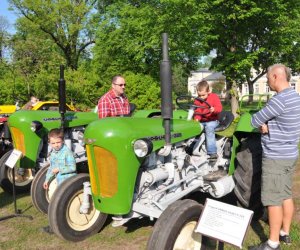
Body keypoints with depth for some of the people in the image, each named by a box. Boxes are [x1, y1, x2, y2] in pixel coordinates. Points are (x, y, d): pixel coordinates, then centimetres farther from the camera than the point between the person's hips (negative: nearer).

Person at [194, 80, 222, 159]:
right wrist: (197, 119, -15)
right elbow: (197, 112, 7)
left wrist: (214, 109, -33)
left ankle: (212, 152, -36)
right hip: (202, 121, 4)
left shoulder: (214, 97, -2)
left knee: (209, 127, -34)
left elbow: (219, 108, -10)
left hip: (212, 120, -4)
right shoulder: (197, 100, 6)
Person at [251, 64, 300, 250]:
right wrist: (266, 124, -7)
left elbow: (255, 121, -15)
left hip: (276, 157, -10)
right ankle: (285, 233, 31)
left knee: (273, 200, -1)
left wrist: (262, 123, 6)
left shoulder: (280, 100, -23)